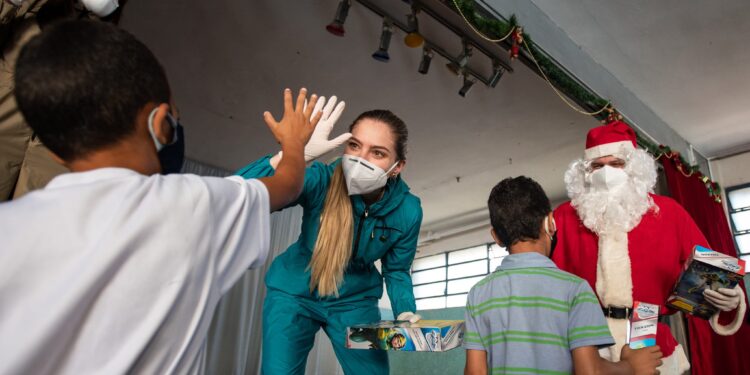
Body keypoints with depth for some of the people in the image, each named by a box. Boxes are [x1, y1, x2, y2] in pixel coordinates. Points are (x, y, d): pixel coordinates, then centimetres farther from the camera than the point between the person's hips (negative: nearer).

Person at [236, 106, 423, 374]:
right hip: (295, 293, -1)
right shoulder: (321, 181, -26)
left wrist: (406, 316, -19)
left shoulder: (407, 210, -17)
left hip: (354, 301, 2)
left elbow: (396, 271, -1)